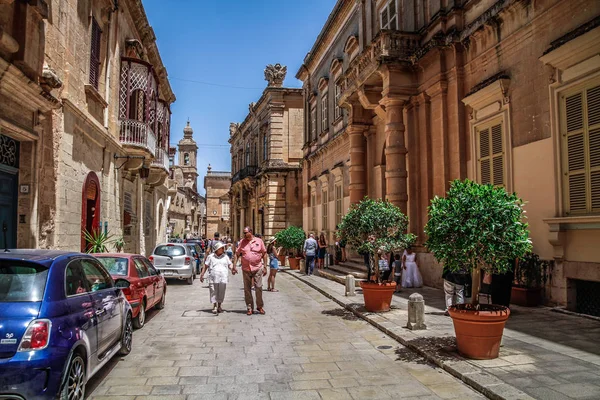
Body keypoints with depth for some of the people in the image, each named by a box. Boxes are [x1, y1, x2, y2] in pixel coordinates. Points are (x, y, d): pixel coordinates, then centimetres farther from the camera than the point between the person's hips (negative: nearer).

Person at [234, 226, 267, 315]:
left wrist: (265, 267, 2)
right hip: (246, 269, 2)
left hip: (258, 268, -2)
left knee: (259, 287, -1)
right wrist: (234, 266, 0)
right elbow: (237, 254, 7)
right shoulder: (242, 242, 4)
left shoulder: (259, 241, 1)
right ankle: (249, 307, 17)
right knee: (247, 289, 6)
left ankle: (260, 306, 13)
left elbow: (264, 254, 5)